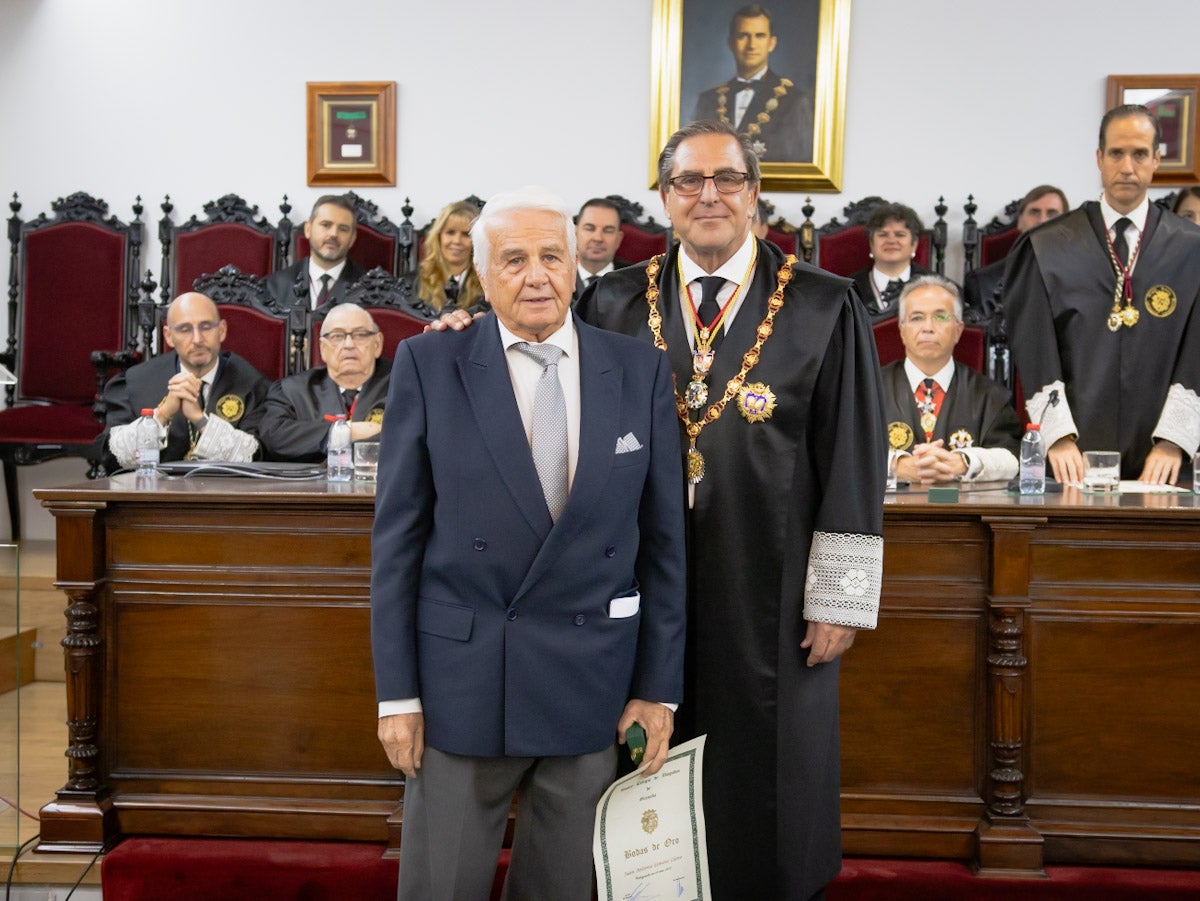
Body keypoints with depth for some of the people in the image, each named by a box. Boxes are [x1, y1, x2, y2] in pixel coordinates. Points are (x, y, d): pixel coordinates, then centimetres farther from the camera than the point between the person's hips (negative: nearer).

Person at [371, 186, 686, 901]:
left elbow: (664, 538, 3)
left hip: (593, 680, 2)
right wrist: (397, 691, -4)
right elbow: (398, 536, -2)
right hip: (463, 677, -1)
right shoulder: (429, 366, -3)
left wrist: (660, 686, 2)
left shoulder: (641, 371, 1)